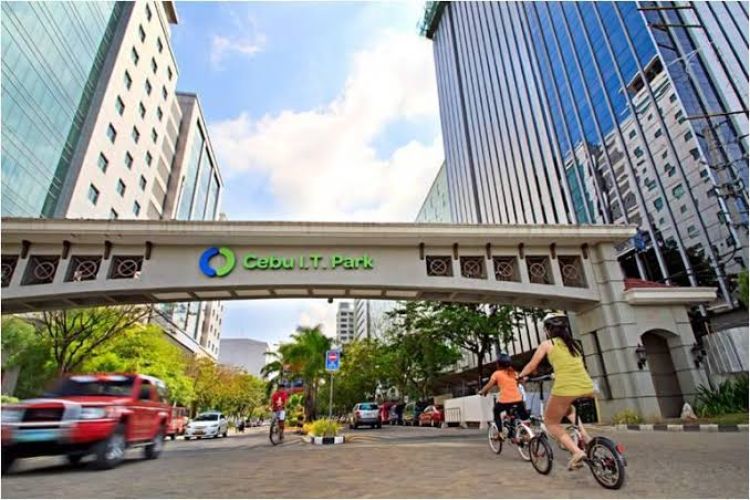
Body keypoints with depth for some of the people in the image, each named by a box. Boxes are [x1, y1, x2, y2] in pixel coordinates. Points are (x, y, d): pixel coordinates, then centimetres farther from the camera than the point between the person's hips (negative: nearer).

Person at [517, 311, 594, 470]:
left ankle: (577, 451, -2)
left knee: (551, 422, 17)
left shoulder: (547, 344, 7)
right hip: (587, 387, 6)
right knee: (568, 410, 37)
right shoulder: (575, 343, 20)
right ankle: (586, 439, 19)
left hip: (565, 388, -6)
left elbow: (531, 366, 12)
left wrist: (520, 376, 30)